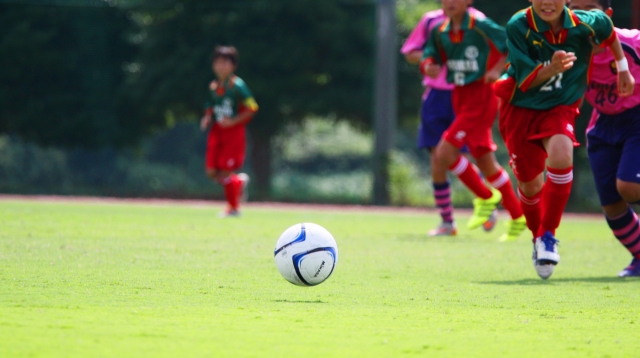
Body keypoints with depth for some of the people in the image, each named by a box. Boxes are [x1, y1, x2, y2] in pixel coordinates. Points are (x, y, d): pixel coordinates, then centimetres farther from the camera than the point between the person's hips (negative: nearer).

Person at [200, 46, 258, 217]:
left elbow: (252, 108, -11)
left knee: (226, 172, -8)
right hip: (216, 131, 6)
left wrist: (233, 121, -18)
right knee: (211, 172, 0)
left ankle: (233, 208, 9)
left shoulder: (237, 86, -11)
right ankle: (240, 181, 27)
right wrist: (208, 117, 1)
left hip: (233, 131, -6)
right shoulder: (213, 86, 8)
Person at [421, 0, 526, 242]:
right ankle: (518, 217, 24)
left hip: (480, 97, -8)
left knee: (444, 152, -15)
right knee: (484, 161, 12)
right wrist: (428, 66, -10)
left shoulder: (480, 27, -14)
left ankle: (485, 197, 5)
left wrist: (497, 69, -20)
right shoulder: (440, 32, 6)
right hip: (460, 98, 8)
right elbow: (430, 57, 12)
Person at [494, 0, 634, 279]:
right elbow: (524, 80, -22)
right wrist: (551, 68, -42)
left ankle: (548, 235, -16)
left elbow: (607, 28, 9)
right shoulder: (518, 26, -22)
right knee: (530, 185, 7)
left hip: (560, 107, 0)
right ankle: (537, 239, 38)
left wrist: (623, 68, 18)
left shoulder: (585, 24, -16)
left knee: (561, 154, -31)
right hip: (520, 109, 0)